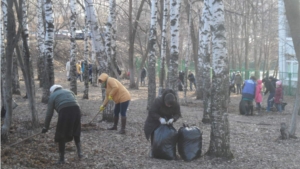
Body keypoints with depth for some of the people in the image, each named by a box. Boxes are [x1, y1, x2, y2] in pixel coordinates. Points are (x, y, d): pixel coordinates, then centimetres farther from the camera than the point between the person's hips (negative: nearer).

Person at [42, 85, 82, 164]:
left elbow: (49, 114, 16)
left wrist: (46, 127, 23)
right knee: (76, 133, 24)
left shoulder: (52, 96, 20)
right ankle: (79, 152, 20)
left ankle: (62, 158, 14)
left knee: (61, 136, 10)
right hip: (76, 110, 4)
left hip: (64, 112, -4)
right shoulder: (69, 91, 31)